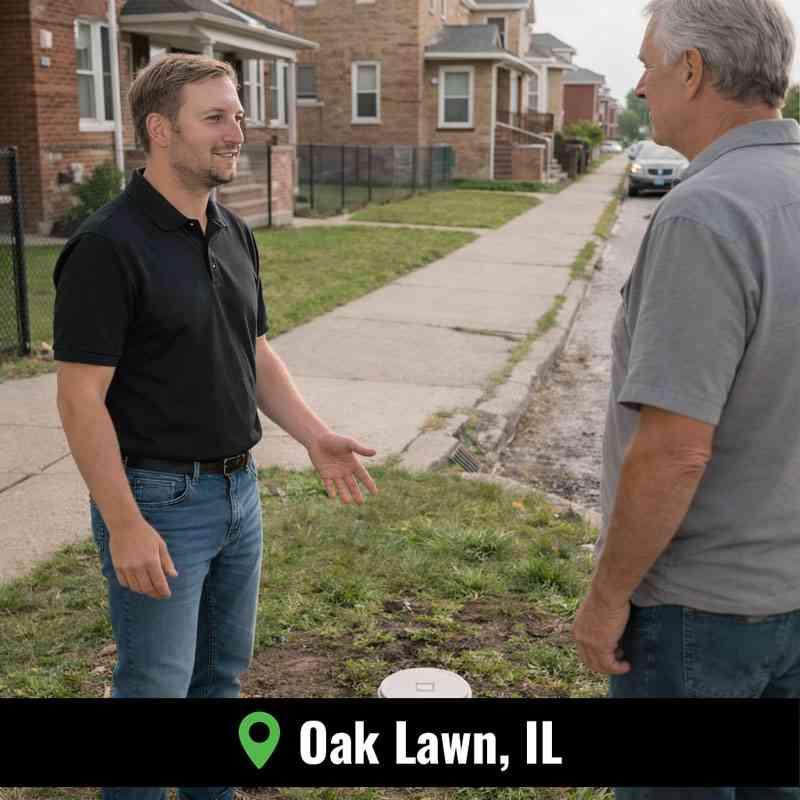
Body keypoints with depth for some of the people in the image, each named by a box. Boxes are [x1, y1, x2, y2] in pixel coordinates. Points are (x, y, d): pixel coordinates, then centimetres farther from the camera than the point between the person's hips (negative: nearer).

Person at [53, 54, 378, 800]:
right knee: (155, 685, 6)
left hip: (237, 490, 8)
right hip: (157, 500, -7)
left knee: (223, 669, 20)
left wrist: (314, 435, 2)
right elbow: (80, 398, -18)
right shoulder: (108, 247, -17)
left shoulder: (235, 235, 7)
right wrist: (124, 525, -20)